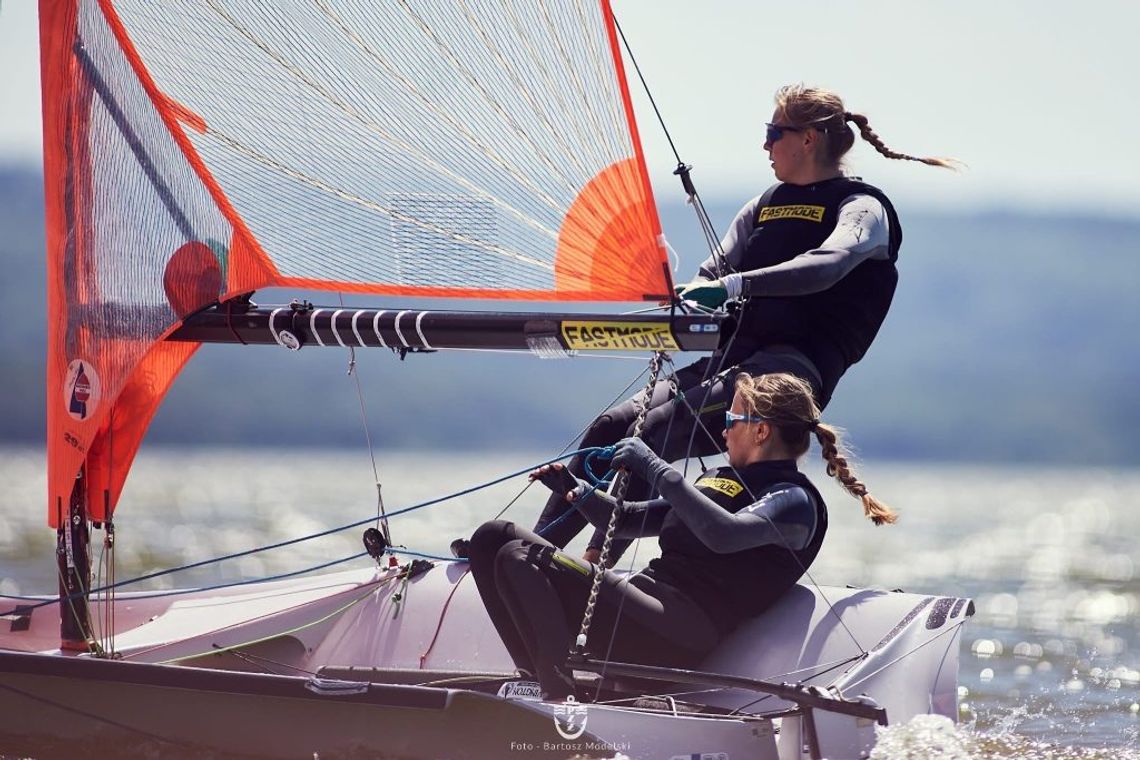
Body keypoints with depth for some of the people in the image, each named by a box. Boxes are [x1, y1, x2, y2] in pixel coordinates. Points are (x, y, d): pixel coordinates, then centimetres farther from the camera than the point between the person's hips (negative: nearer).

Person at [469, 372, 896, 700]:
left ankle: (563, 701, -31)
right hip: (645, 603, 10)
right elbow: (629, 521, 32)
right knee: (494, 537, 2)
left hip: (677, 637, -10)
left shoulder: (794, 501, -4)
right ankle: (546, 679, -12)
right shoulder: (720, 478, 25)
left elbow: (723, 533, -26)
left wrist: (655, 468, -21)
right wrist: (575, 491, 14)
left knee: (520, 560, -24)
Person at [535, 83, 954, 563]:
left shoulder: (863, 209, 0)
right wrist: (684, 306, -6)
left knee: (652, 434, -28)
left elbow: (825, 266, -20)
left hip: (794, 367, -7)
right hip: (732, 357, 7)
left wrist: (736, 285, -33)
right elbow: (715, 271, 19)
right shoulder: (768, 204, 24)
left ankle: (592, 574, -31)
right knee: (611, 426, -12)